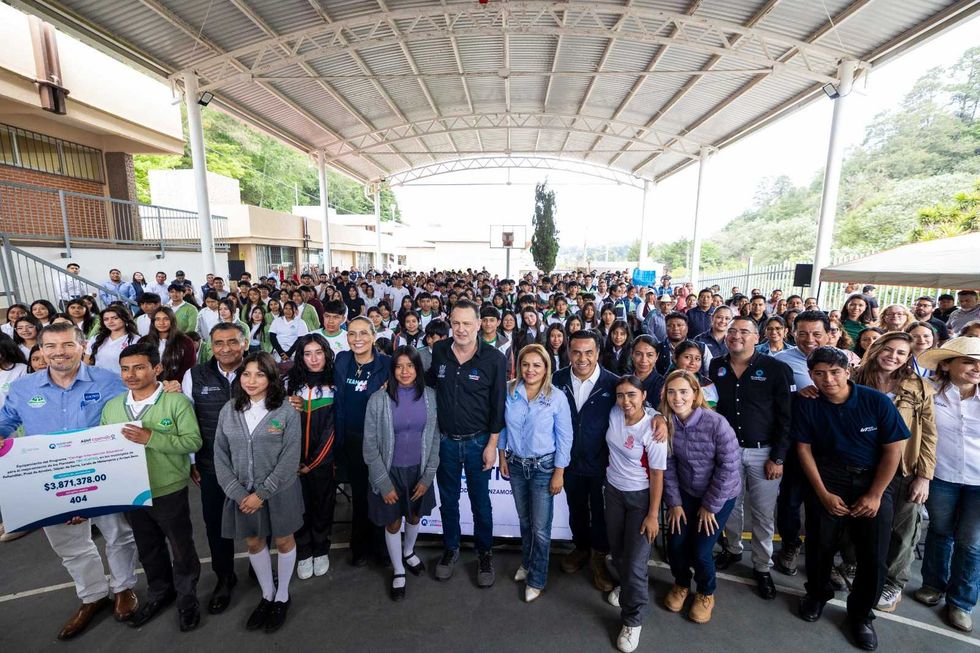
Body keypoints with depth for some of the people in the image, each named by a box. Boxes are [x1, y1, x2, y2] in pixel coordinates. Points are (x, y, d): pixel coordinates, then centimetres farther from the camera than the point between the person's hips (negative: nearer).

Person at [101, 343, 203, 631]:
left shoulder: (177, 401, -15)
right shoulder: (112, 406, 2)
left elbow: (193, 442, -20)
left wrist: (150, 437, -28)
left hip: (169, 492, -5)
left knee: (181, 548, 12)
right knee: (148, 550, 24)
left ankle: (187, 597, 34)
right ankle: (158, 593, 47)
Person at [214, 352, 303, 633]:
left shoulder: (287, 412, -14)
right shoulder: (229, 411, -2)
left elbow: (290, 460, -15)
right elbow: (221, 457, -1)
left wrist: (261, 493, -16)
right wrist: (239, 493, -9)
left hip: (278, 492, -3)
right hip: (242, 493, 4)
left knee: (283, 541, 13)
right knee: (254, 542, 18)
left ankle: (282, 596, 37)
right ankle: (267, 595, 41)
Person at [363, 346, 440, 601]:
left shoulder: (429, 396, -10)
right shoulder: (379, 399, -15)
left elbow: (434, 438, -3)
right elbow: (370, 445, -10)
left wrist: (428, 477, -4)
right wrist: (384, 483, -9)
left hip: (419, 470, 2)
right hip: (390, 471, -2)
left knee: (415, 516, 22)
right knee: (393, 522, 15)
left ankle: (409, 552, 53)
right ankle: (398, 571, 41)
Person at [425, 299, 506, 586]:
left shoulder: (494, 359, -14)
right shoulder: (438, 351, -6)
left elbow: (498, 405, -10)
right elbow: (428, 382, 12)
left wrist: (492, 444, -9)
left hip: (478, 442, -2)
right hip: (446, 441, 3)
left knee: (480, 503, 15)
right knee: (448, 501, 19)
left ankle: (484, 553, 38)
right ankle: (450, 549, 43)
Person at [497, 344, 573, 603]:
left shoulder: (557, 397, -17)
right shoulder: (509, 391, -10)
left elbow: (564, 438, -11)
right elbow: (502, 425, 2)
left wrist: (559, 473, -9)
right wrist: (502, 456, 3)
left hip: (544, 467, -3)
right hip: (516, 465, 3)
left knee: (540, 528, 7)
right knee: (524, 520, 23)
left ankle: (536, 579, 32)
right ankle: (527, 562, 48)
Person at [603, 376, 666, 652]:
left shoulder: (652, 430, -26)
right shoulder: (614, 414, -11)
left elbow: (657, 475, -19)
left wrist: (652, 515, -15)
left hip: (641, 496, -5)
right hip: (613, 490, 5)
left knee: (635, 561, 1)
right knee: (616, 547, 21)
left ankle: (632, 621, 25)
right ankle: (626, 585, 52)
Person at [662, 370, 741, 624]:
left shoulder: (716, 423, -27)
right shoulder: (667, 423, -16)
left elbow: (729, 467, -19)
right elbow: (668, 466, -6)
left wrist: (710, 505, -12)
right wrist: (674, 502, -4)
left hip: (720, 494, -3)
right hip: (686, 492, 3)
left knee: (700, 551, -2)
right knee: (675, 545, 2)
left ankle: (706, 593, 32)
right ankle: (681, 584, 36)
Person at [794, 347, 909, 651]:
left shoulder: (877, 401, -12)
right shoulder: (806, 405, -10)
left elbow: (893, 450, -6)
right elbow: (804, 449, -5)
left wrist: (875, 495, -9)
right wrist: (823, 494, -8)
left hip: (873, 480, 0)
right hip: (827, 479, 0)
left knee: (873, 555, 2)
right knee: (820, 545, 7)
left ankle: (861, 614, 27)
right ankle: (817, 593, 35)